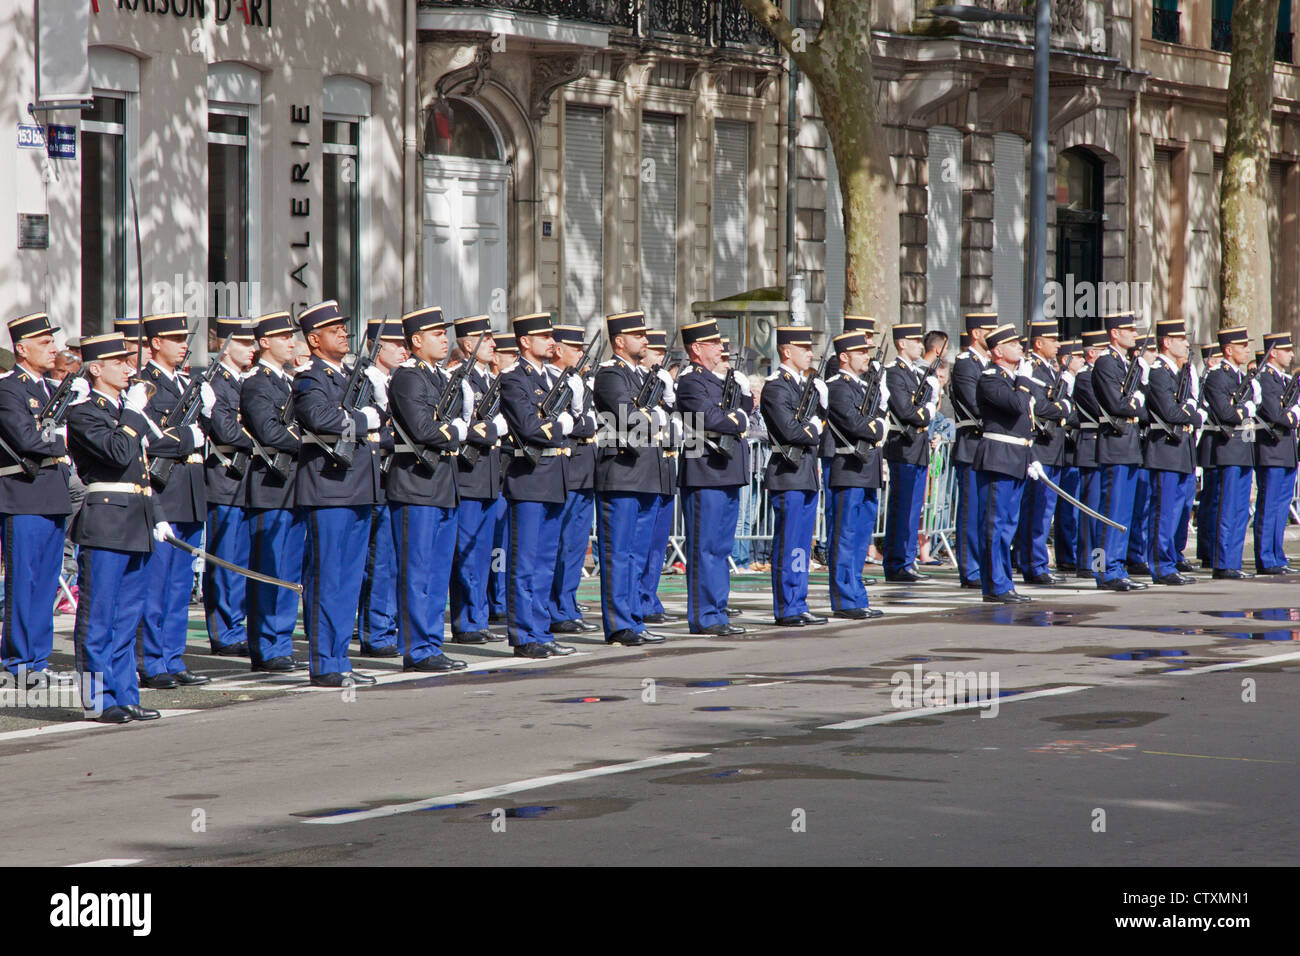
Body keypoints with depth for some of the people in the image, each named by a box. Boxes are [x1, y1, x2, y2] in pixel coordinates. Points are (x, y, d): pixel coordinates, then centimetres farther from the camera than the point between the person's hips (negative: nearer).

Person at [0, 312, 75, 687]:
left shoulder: (53, 391, 18)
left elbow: (69, 436, 16)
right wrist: (61, 440, -7)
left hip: (54, 499, 8)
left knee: (47, 583, 10)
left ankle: (38, 660, 16)